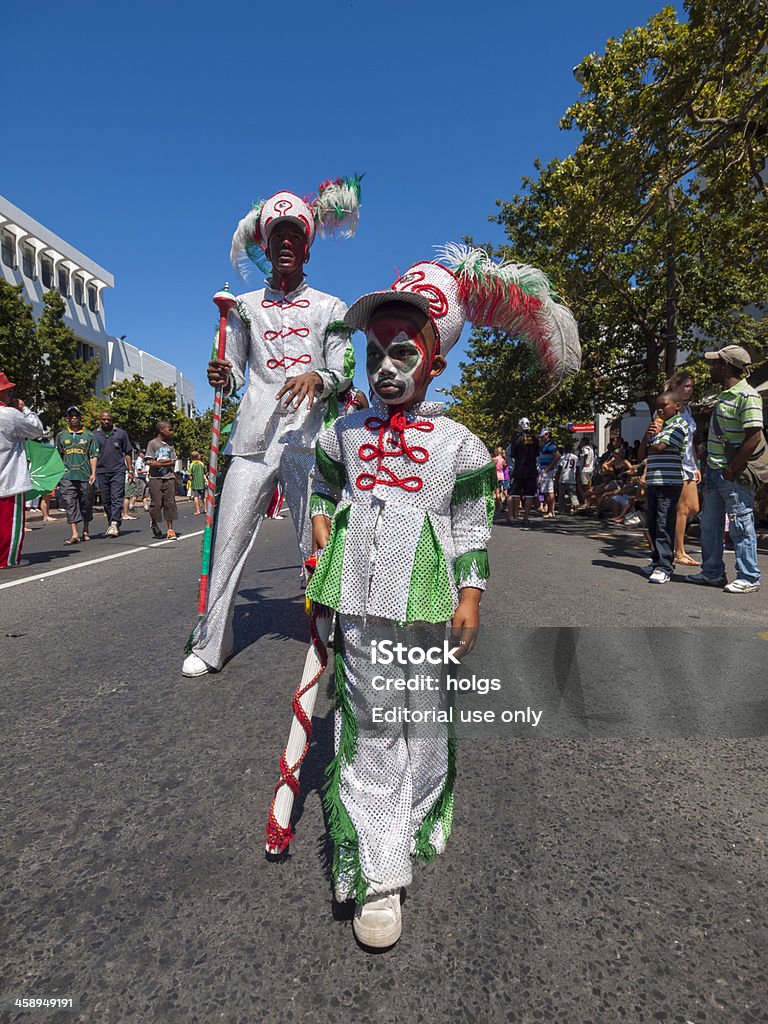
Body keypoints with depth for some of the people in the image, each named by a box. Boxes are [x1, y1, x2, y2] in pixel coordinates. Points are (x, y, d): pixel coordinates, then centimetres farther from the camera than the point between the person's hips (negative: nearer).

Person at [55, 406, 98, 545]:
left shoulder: (88, 435, 8)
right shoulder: (61, 435, 12)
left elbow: (94, 456, 5)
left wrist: (93, 473, -4)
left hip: (85, 476, -1)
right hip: (67, 476, 1)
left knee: (86, 504, 7)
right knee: (70, 504, -7)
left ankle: (86, 531, 23)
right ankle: (74, 534, -9)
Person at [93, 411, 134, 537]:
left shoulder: (121, 433, 8)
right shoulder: (94, 435, 10)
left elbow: (128, 453, 10)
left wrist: (130, 470, 4)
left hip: (118, 471, -2)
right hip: (101, 472, 2)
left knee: (117, 498, -11)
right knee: (106, 500, 7)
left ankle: (114, 524, -15)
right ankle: (111, 523, 18)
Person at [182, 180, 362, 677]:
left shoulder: (330, 307, 14)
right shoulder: (245, 305, 20)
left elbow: (345, 367, 4)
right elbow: (234, 372, 18)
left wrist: (317, 377, -18)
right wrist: (222, 376, -5)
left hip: (309, 435, -2)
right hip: (254, 434, 2)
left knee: (318, 543, -3)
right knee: (230, 538, -1)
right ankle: (210, 643, 11)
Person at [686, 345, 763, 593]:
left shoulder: (747, 396, -14)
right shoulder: (723, 395, 16)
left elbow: (754, 437, -21)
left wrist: (732, 471, -19)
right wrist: (710, 468, 15)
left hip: (734, 476, -10)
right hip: (715, 472, 10)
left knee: (741, 527, -1)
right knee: (709, 526, 14)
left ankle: (748, 579, 9)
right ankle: (713, 573, 25)